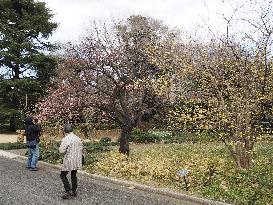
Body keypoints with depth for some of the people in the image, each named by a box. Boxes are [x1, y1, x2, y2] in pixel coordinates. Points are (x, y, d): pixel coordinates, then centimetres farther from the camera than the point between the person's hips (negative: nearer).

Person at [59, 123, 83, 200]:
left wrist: (60, 147, 1)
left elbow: (61, 150, -19)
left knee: (63, 175, 7)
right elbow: (81, 149, 10)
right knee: (74, 176, 18)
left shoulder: (65, 139, -17)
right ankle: (74, 192, 25)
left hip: (69, 161, -7)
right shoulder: (78, 138, 4)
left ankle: (68, 191, -1)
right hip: (77, 161, 7)